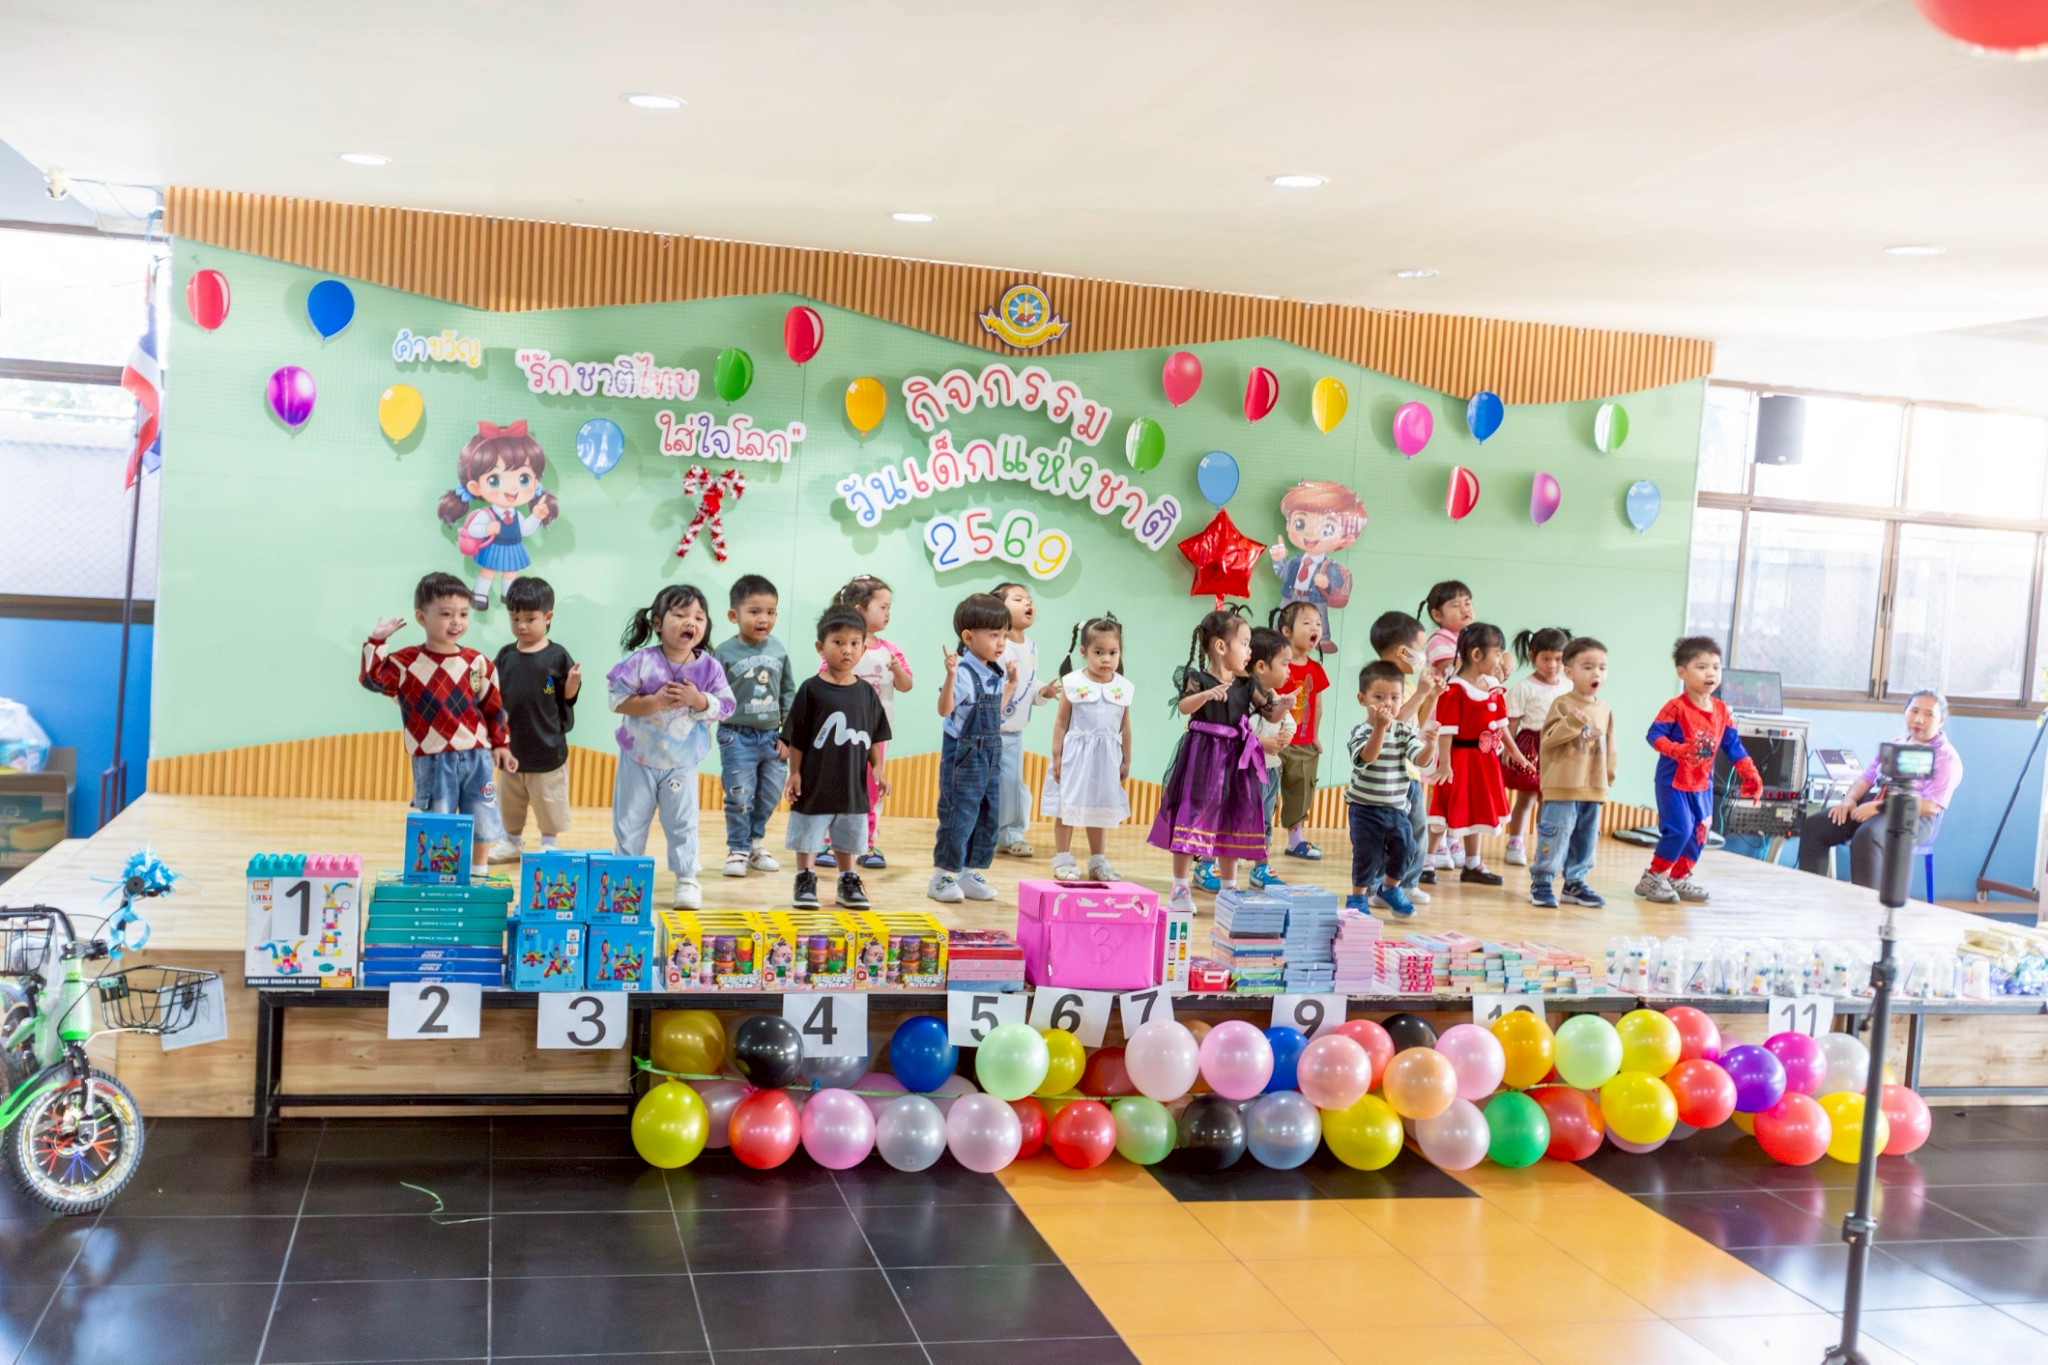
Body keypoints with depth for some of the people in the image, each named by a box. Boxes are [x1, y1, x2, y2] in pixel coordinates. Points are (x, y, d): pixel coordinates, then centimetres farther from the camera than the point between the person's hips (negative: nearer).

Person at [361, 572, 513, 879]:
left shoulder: (478, 663, 2)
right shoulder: (406, 662, -3)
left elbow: (494, 707, 8)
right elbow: (372, 679, -13)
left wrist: (501, 744, 7)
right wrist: (376, 641, -16)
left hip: (477, 756, 3)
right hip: (433, 761, -3)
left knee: (483, 819, 12)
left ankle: (480, 873, 30)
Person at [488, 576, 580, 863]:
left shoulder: (557, 656, -9)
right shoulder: (505, 656, 1)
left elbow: (567, 697, -6)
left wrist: (573, 682, -25)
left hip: (548, 745, -4)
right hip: (512, 744, 4)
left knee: (549, 801, 7)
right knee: (509, 800, 18)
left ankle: (549, 845, 23)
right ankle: (513, 842, 34)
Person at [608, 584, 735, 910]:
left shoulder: (710, 667, -10)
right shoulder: (642, 662, -17)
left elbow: (725, 707, -8)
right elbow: (618, 700, -17)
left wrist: (698, 700, -25)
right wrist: (655, 702, -27)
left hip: (682, 762, 1)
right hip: (639, 758, -1)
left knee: (682, 823, 10)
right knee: (630, 822, 11)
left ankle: (686, 879, 21)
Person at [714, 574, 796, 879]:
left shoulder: (778, 650, 3)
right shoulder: (724, 653, -8)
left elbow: (788, 692, 9)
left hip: (771, 736, 4)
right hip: (737, 736, -4)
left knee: (769, 795, 10)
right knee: (740, 796, -1)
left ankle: (755, 842, 28)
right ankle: (738, 849, 14)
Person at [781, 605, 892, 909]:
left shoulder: (866, 693, 2)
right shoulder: (811, 689, -9)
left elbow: (875, 737, 9)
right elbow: (796, 736, -6)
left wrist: (877, 768, 1)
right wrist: (795, 772, -8)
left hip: (852, 783, 4)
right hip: (815, 781, -3)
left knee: (847, 838, 16)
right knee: (808, 838, 7)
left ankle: (848, 883, 28)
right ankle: (805, 881, 19)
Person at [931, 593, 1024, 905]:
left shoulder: (996, 674, 8)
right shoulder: (964, 673, -19)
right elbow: (945, 709, -30)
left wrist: (1011, 683, 14)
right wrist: (950, 676, -41)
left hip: (991, 754, 8)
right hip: (964, 755, -8)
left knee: (988, 816, 12)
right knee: (959, 816, -3)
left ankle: (969, 873, 23)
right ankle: (942, 876, 9)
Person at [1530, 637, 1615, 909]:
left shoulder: (1605, 710, 11)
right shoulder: (1563, 704, -6)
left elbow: (1609, 748, 17)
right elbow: (1547, 738, -15)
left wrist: (1608, 777, 16)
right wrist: (1574, 722, -25)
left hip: (1594, 788, 6)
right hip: (1563, 786, -6)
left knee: (1586, 838, 12)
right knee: (1556, 835, -6)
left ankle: (1575, 883, 22)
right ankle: (1541, 882, 3)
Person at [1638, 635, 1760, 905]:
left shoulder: (1721, 710, 5)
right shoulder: (1676, 707, -15)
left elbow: (1732, 744, 11)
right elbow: (1654, 735, -20)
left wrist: (1749, 773, 6)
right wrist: (1675, 749, -38)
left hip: (1702, 784, 7)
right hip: (1673, 781, -7)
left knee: (1699, 833, 11)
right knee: (1678, 830, -13)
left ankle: (1680, 879, 25)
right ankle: (1652, 879, 0)